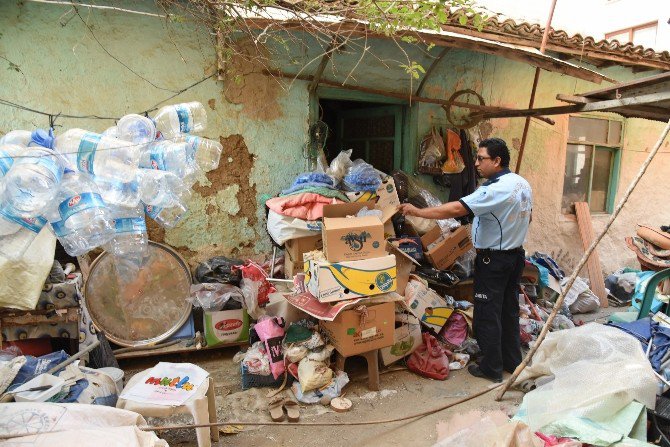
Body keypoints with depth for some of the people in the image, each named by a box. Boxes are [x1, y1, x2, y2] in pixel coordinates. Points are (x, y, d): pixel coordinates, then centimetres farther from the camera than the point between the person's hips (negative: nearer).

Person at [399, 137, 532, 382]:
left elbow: (456, 209, -32)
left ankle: (491, 368, 15)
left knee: (487, 315, 3)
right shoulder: (522, 183, 5)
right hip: (516, 254, 9)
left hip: (493, 260, -9)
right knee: (509, 310, 19)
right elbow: (527, 217, 18)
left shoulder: (495, 190, -25)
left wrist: (417, 211, -27)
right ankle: (512, 361, 31)